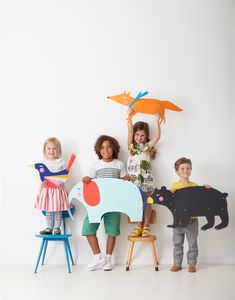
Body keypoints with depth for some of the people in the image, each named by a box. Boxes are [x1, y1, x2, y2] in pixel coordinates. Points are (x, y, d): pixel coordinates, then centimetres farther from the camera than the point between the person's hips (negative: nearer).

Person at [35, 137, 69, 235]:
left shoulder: (61, 162, -1)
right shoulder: (43, 162, 2)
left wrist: (62, 182, -19)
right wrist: (42, 182, -17)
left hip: (58, 188, -1)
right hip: (47, 188, 2)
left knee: (58, 210, 3)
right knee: (48, 210, 8)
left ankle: (57, 228, 13)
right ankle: (49, 228, 17)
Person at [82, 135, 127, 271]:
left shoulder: (119, 164, 4)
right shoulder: (96, 165, 7)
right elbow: (91, 183, 11)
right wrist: (86, 180, -10)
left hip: (114, 201, -1)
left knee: (112, 229, 1)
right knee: (88, 227, -10)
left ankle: (108, 259, 17)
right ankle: (98, 258, 2)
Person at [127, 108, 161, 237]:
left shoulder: (148, 146, 6)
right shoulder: (131, 145, 9)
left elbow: (157, 136, -8)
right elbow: (130, 130, -1)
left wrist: (157, 121, -11)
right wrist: (129, 115, -8)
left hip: (146, 179, -1)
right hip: (134, 179, 1)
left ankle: (146, 226, 10)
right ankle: (138, 225, 12)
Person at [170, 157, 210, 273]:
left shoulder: (195, 185, 2)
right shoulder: (174, 185, -1)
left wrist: (206, 189, -15)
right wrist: (170, 193, -25)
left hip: (192, 219, 0)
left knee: (192, 243, 8)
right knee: (177, 243, 10)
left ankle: (192, 263, 20)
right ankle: (177, 263, 21)